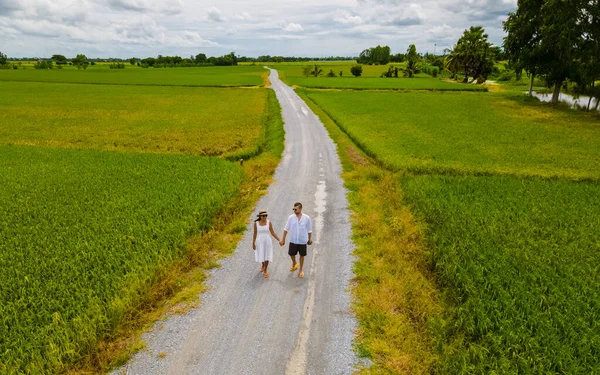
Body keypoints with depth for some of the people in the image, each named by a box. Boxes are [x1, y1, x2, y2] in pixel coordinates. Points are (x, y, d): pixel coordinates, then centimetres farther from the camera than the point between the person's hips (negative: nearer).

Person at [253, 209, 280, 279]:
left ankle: (265, 271, 21)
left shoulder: (269, 223, -8)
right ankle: (263, 265, 44)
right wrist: (253, 243, 1)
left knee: (266, 256, 4)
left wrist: (279, 240, -6)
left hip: (267, 241, 0)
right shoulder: (256, 223, -9)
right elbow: (255, 234, -1)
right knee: (261, 255, 12)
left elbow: (273, 233, -3)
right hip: (259, 242, 0)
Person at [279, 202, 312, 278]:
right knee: (291, 253, 13)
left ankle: (301, 270, 32)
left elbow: (309, 230, -1)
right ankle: (294, 263, 46)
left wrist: (310, 239, 7)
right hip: (293, 240, 2)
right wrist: (283, 239, -1)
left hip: (303, 241, -1)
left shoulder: (307, 218, -14)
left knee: (302, 255, 12)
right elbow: (286, 229, -2)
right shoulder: (291, 217, -10)